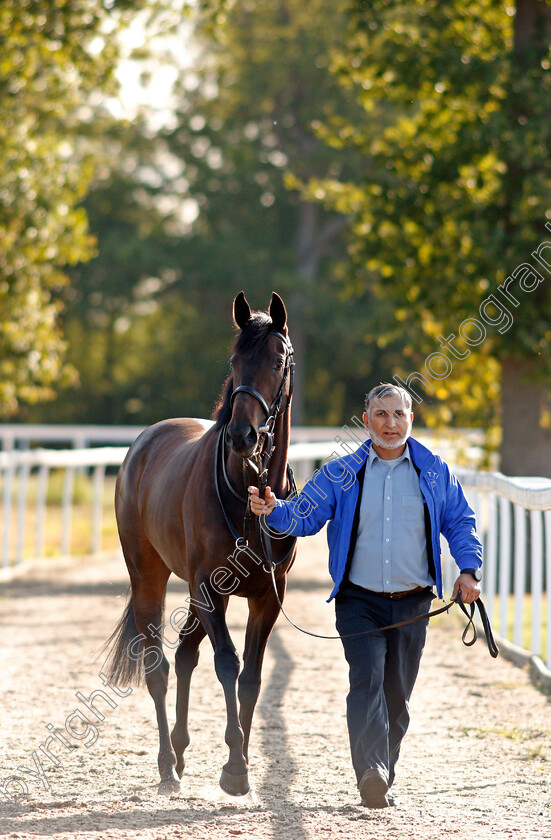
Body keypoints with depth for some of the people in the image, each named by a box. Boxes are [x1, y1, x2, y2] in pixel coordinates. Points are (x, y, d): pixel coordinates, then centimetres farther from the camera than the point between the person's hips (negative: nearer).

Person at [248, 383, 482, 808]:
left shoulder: (435, 472, 7)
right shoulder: (340, 474, 4)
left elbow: (460, 523, 11)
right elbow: (305, 514, -1)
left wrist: (468, 570, -3)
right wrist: (274, 510, -22)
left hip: (413, 604, 2)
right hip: (359, 601, -2)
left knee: (397, 693, 6)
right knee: (368, 678, -20)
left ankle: (381, 779, 18)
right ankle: (371, 770, -32)